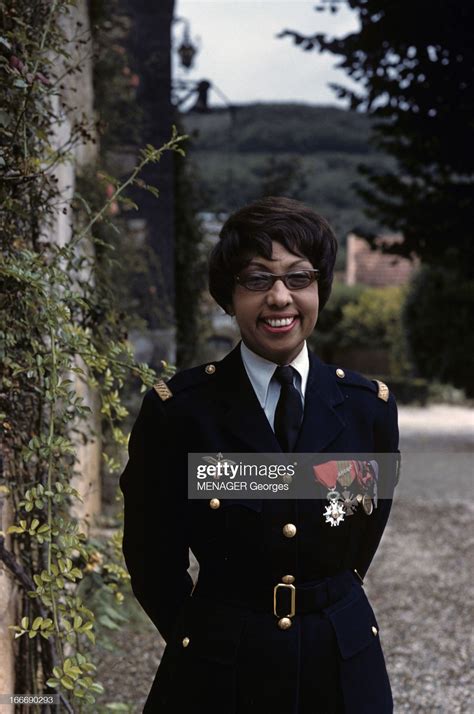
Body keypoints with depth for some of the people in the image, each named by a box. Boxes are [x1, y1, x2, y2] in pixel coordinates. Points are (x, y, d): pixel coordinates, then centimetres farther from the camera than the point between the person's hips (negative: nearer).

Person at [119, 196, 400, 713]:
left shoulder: (369, 406, -3)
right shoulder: (177, 409, -11)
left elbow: (364, 539, 9)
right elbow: (152, 559, -1)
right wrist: (207, 637, 6)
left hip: (342, 669, 2)